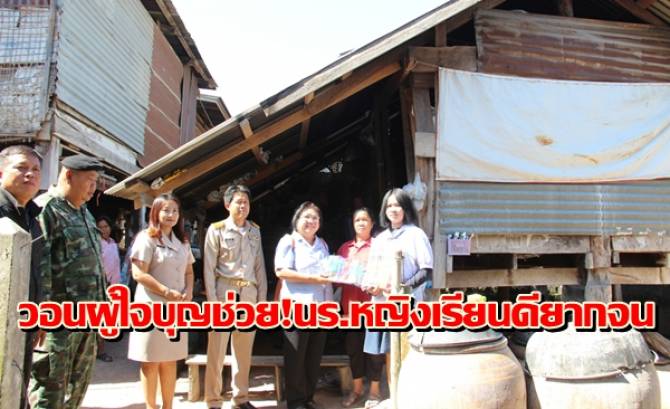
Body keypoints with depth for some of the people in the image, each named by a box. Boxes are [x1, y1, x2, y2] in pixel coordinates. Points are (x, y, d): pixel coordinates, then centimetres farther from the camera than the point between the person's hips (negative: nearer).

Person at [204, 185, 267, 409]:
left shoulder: (255, 230, 11)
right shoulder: (216, 229, -2)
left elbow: (259, 266, 12)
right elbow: (209, 268, -5)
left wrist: (262, 297, 7)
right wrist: (213, 301, -10)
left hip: (249, 294, 4)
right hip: (224, 293, -4)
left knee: (244, 350, 12)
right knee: (217, 349, 0)